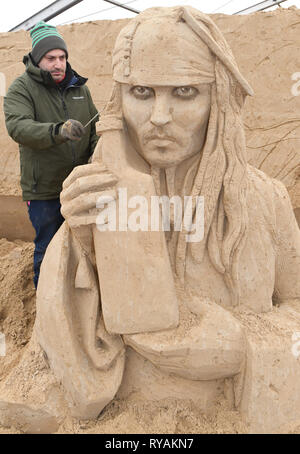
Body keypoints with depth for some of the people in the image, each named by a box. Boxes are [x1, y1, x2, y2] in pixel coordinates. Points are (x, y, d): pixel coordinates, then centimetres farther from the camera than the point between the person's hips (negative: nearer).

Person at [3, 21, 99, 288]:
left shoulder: (79, 87, 9)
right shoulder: (22, 88, -6)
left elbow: (95, 128, 14)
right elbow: (18, 126, -25)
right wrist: (58, 131, -42)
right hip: (44, 189, -4)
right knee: (47, 251, 5)